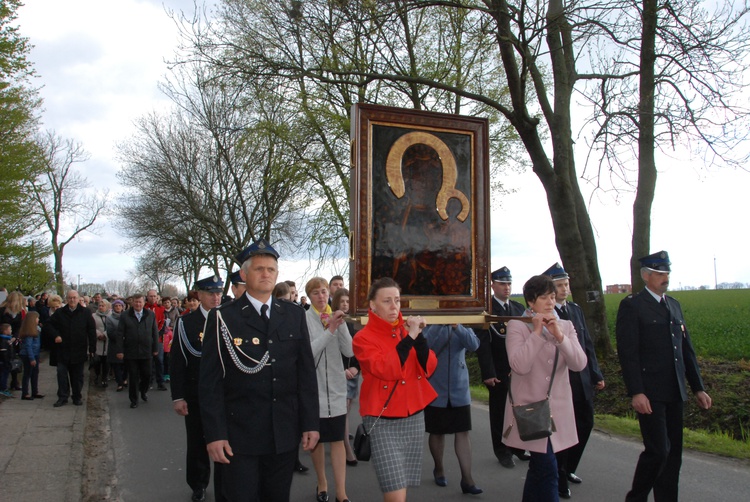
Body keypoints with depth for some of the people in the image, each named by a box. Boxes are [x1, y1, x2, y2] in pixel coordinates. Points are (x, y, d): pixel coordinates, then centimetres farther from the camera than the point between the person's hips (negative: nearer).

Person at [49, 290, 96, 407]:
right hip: (63, 350, 1)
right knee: (62, 374, -1)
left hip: (79, 350, -1)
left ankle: (77, 397, 20)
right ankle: (62, 397, 10)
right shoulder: (59, 313, 3)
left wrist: (92, 348, -6)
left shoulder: (85, 313, -1)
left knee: (77, 375, 9)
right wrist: (56, 335, -7)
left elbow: (92, 331, -2)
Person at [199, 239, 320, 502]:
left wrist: (310, 422, 3)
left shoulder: (294, 315, 6)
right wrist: (214, 434, -10)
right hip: (238, 436, -3)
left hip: (285, 435, 3)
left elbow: (307, 372, 6)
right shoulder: (223, 318, -4)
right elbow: (210, 381, -6)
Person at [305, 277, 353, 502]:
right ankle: (322, 483, 31)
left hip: (336, 387, 2)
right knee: (317, 439, 13)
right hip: (313, 387, -2)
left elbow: (349, 351, -5)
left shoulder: (336, 317, 3)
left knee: (337, 439, 2)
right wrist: (330, 329, -22)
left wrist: (341, 325, -17)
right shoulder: (304, 319, -8)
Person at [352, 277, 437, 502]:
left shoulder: (407, 330, 7)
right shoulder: (363, 338, -8)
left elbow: (429, 368, -1)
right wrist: (409, 338, -23)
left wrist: (419, 336, -14)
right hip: (382, 422, -5)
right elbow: (386, 370, -22)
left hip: (413, 417, 5)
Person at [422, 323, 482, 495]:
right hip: (435, 389, -1)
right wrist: (441, 325, -28)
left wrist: (456, 326, -28)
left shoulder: (463, 325, 3)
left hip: (459, 390, 2)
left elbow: (474, 345, -15)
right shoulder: (428, 325, -4)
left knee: (463, 432, 0)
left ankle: (467, 478, 6)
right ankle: (439, 469, 32)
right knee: (437, 432, 12)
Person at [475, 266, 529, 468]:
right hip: (498, 372, -4)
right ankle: (502, 451, 20)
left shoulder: (519, 308, 10)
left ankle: (517, 447, 25)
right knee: (499, 412, 6)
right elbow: (483, 344, -11)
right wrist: (488, 373, -15)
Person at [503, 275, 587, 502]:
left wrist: (559, 335, -17)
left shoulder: (566, 326, 6)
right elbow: (519, 366, -20)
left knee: (538, 468, 16)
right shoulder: (516, 326, -7)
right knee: (548, 469, -10)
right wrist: (537, 332, -18)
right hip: (529, 409, -4)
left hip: (557, 410, 5)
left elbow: (579, 364, -6)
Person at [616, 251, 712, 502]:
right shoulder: (632, 305, -7)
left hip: (675, 392, 7)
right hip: (650, 394, -7)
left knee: (673, 452, 9)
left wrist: (698, 387, 14)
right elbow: (628, 353, -12)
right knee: (658, 450, -7)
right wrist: (636, 393, -18)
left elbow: (686, 349, 18)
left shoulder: (674, 305, 16)